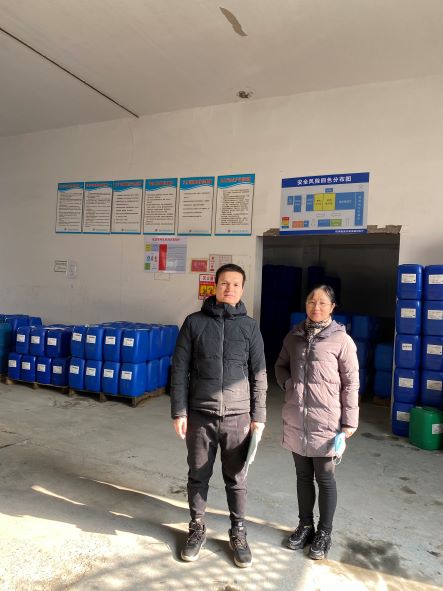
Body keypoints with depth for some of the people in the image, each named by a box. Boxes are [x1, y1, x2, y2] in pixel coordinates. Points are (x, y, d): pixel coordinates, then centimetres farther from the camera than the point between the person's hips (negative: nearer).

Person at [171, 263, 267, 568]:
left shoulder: (250, 326, 0)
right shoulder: (194, 322, -2)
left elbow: (259, 374, 2)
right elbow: (180, 370, -1)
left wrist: (258, 416, 0)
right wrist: (179, 412, -4)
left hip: (238, 416, 0)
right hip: (200, 414, 0)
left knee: (236, 479, 14)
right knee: (198, 476, 15)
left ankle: (238, 533, 34)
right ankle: (197, 528, 37)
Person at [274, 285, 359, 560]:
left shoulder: (342, 340, -9)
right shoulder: (294, 336, 4)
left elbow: (351, 383, -6)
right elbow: (281, 366, 17)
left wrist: (349, 422, -6)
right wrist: (289, 383, -2)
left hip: (326, 422, -4)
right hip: (295, 420, 4)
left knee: (325, 478, 11)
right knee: (303, 475, 19)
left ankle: (324, 532, 31)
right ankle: (305, 525, 38)